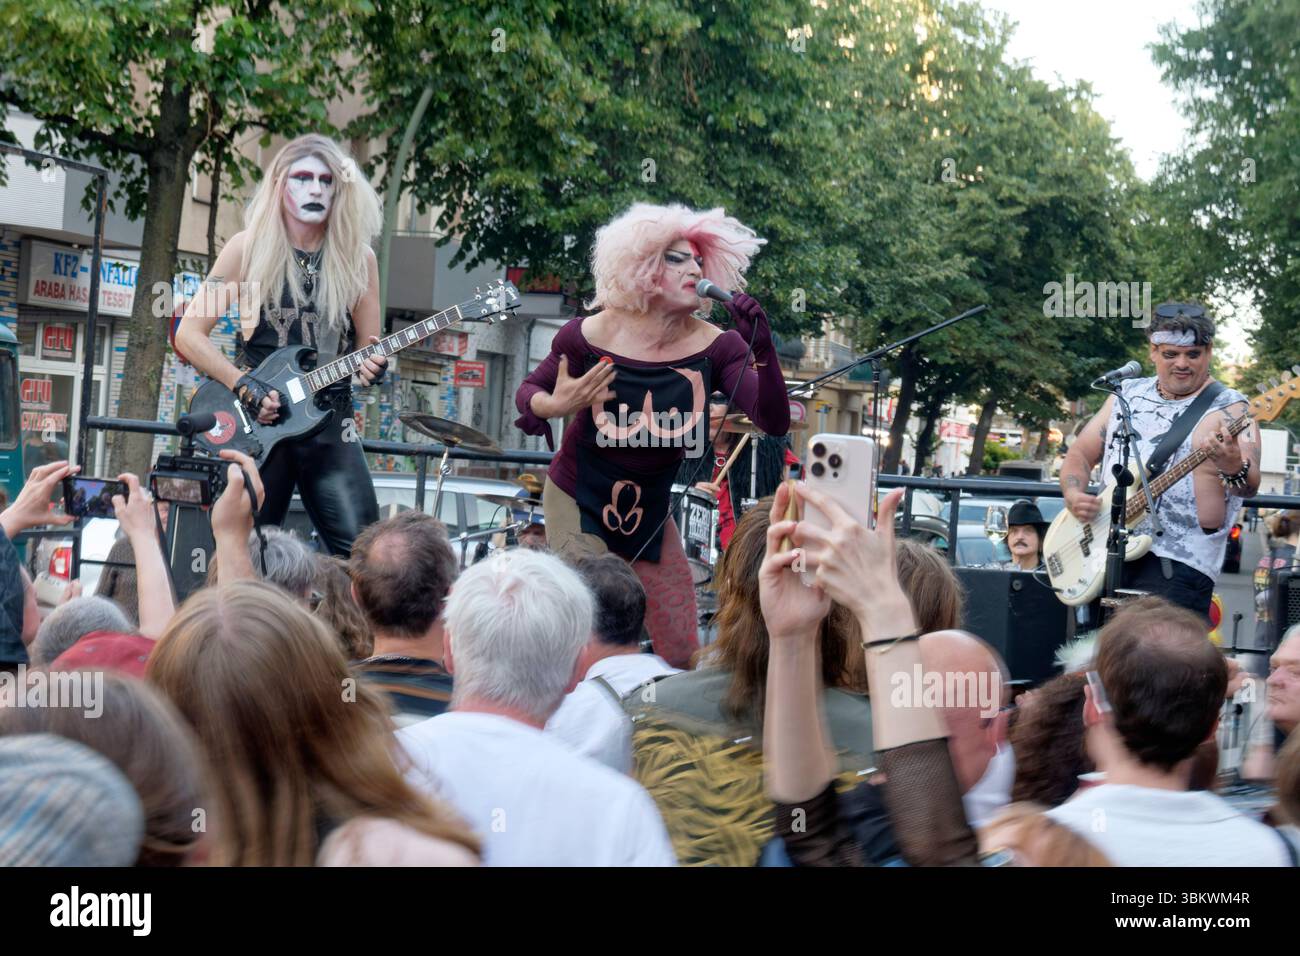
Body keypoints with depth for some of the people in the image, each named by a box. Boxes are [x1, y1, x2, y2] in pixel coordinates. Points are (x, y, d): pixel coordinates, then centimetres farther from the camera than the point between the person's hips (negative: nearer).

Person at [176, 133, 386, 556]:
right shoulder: (249, 248, 0)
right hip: (257, 421, -1)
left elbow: (369, 345, 13)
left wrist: (371, 366, -11)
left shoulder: (357, 258, 7)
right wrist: (246, 388, -10)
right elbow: (190, 334, 0)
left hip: (330, 422, 2)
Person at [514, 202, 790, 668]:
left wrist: (763, 351, -37)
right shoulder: (592, 335, -16)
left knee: (683, 654, 3)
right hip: (579, 501, -3)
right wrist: (554, 406, -26)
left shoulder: (715, 347, -13)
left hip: (650, 511, 3)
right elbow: (529, 391, -2)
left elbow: (774, 422, -22)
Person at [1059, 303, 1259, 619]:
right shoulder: (1127, 394, 14)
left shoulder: (1228, 408, -4)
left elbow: (1248, 486, -18)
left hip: (1177, 561, -6)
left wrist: (1235, 469, -42)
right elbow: (1080, 454, 19)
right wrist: (1073, 495, -3)